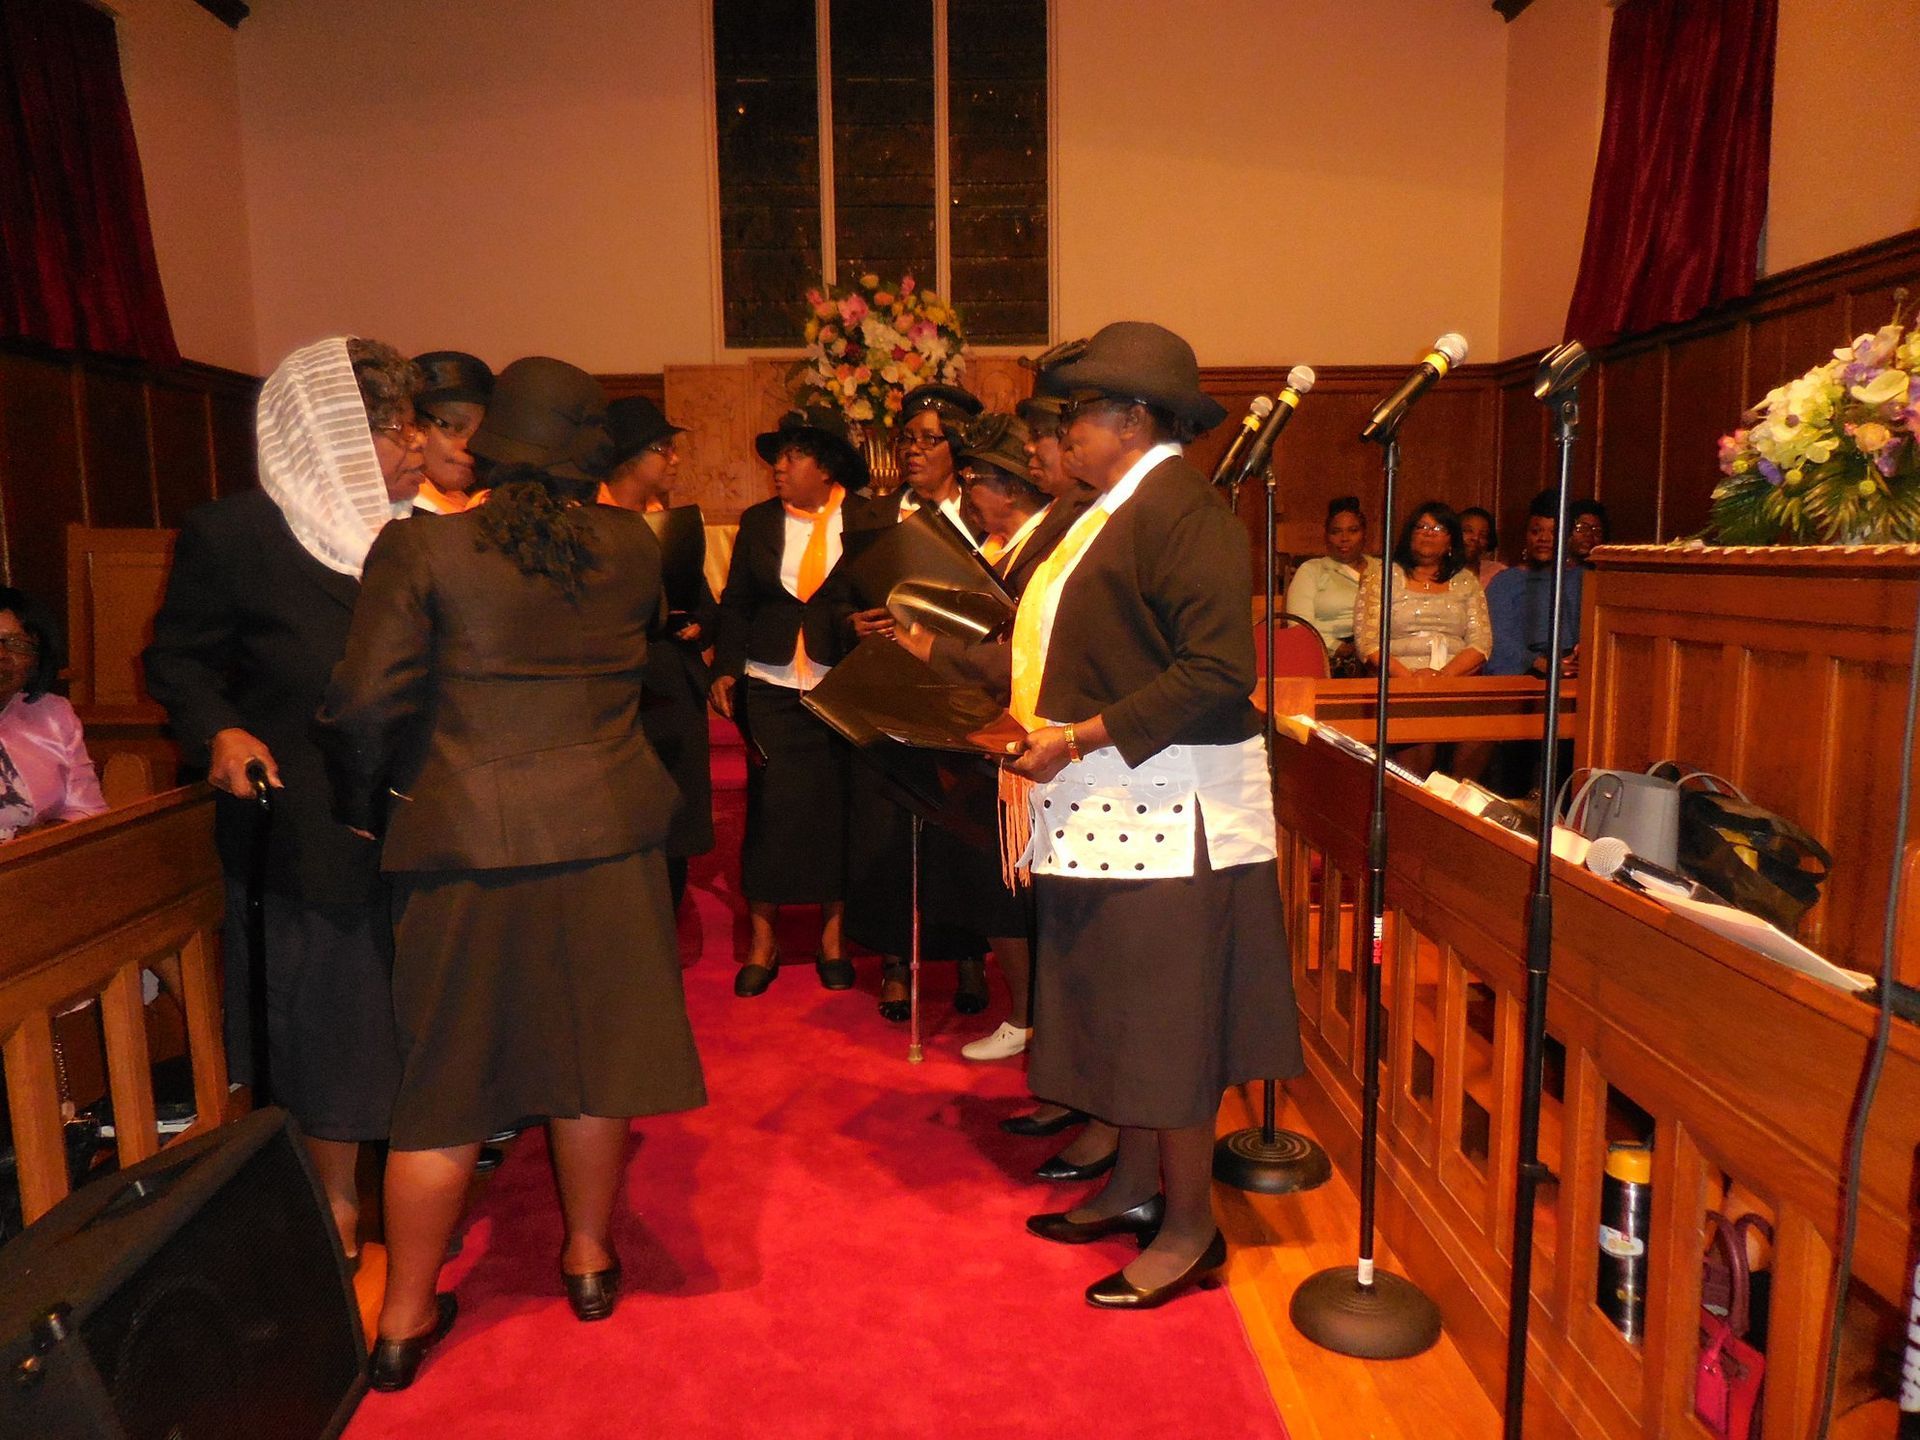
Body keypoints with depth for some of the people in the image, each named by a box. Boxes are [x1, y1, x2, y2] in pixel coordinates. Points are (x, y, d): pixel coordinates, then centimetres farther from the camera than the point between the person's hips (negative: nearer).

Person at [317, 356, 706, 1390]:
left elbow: (366, 698, -10)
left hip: (464, 842, -1)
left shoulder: (422, 547, -7)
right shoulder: (633, 546, 0)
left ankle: (404, 1320, 23)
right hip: (604, 834, 2)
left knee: (445, 1075, 10)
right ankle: (590, 1258, 33)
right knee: (593, 1048, 16)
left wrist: (364, 805, 5)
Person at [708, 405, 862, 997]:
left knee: (836, 807, 5)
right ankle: (762, 942, 15)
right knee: (770, 806, 2)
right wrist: (725, 669, -2)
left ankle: (832, 936, 21)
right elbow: (736, 604, 8)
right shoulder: (758, 521, 7)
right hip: (771, 688, 1)